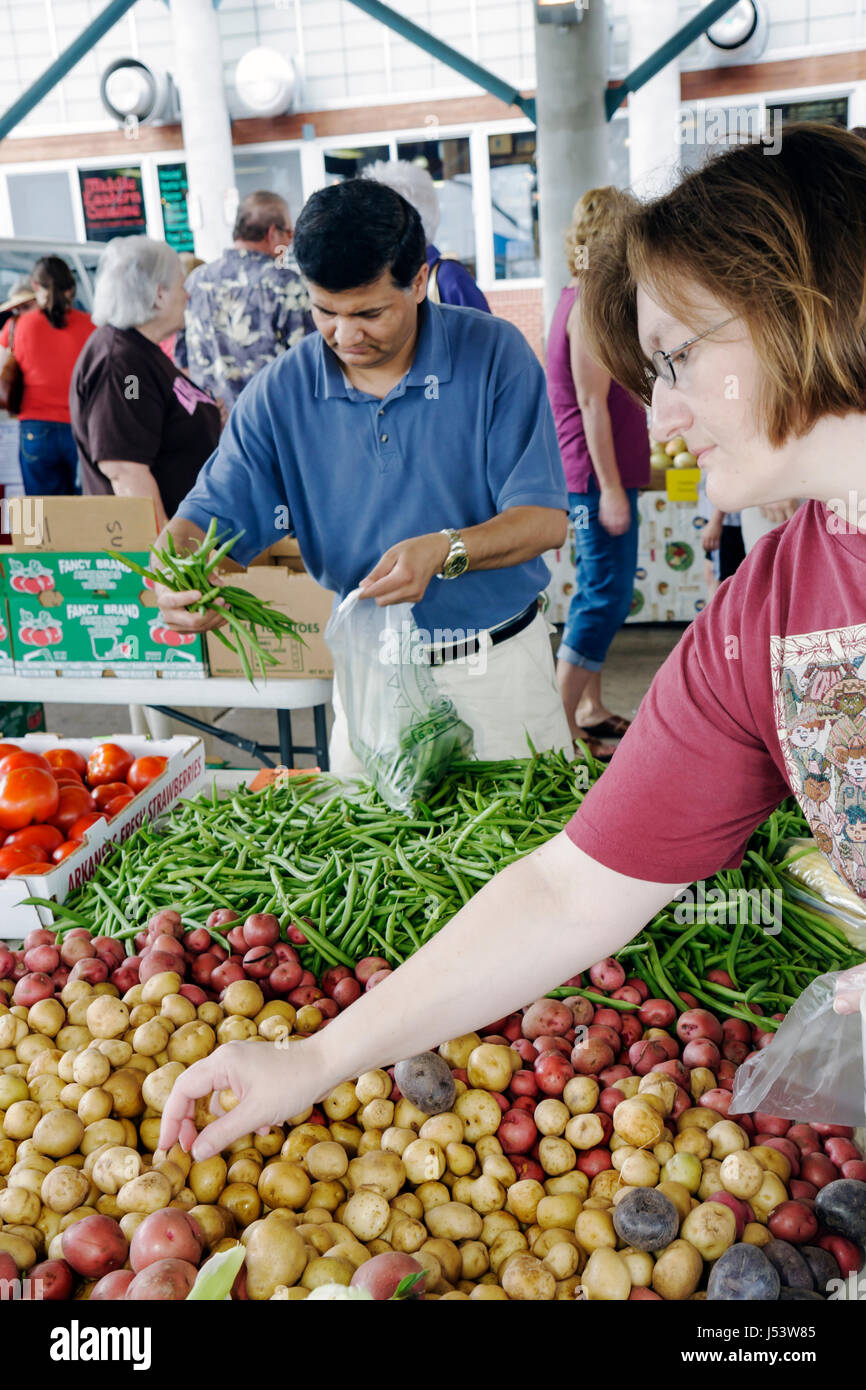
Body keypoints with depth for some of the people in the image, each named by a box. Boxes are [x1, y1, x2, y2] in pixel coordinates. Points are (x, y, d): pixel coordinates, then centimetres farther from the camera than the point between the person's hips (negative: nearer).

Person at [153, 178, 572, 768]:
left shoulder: (494, 353, -12)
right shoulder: (281, 392, -5)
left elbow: (546, 518, -15)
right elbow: (207, 518, -5)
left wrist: (445, 551, -33)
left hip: (499, 668, -1)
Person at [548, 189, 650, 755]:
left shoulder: (584, 299, 16)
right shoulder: (591, 304, -15)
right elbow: (592, 403, -21)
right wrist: (610, 487, -22)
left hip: (601, 475, 11)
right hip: (599, 475, -11)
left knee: (602, 593, 15)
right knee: (606, 598, -9)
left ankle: (590, 709, 24)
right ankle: (561, 728, -4)